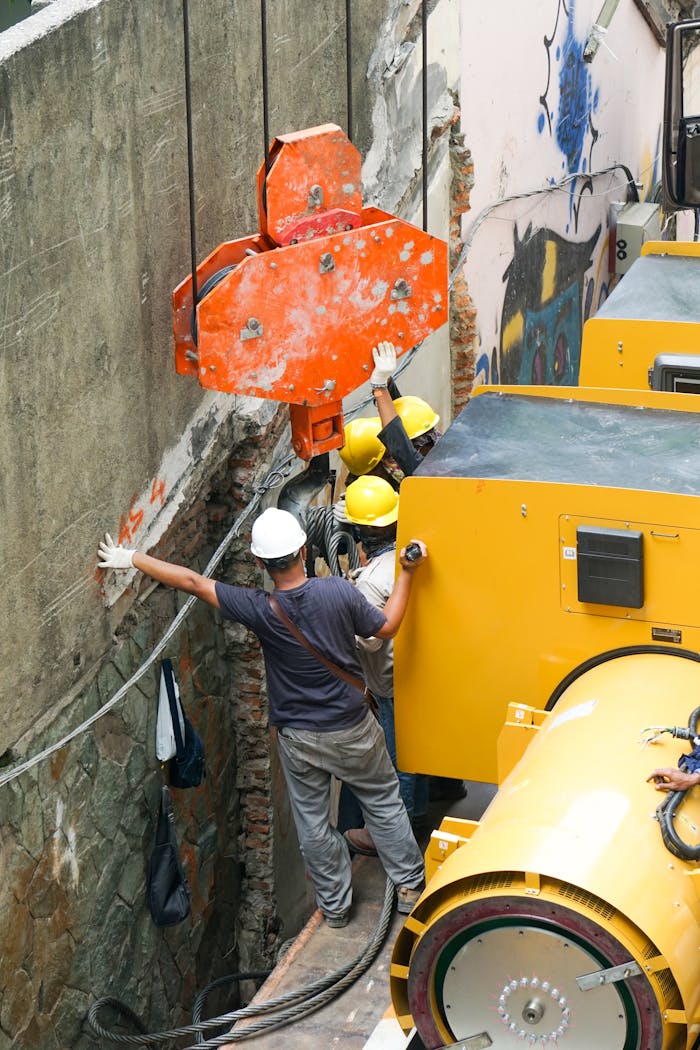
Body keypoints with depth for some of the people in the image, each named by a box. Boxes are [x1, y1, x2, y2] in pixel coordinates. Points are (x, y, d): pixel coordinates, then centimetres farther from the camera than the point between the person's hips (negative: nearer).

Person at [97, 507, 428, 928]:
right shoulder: (338, 591, -21)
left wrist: (130, 558, -8)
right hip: (352, 729, 0)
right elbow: (387, 627, -6)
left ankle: (335, 904, 31)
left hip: (298, 738, 0)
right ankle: (410, 885, 31)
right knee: (384, 802, 21)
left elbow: (193, 582, -16)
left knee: (312, 822, 18)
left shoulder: (260, 610, -21)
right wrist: (407, 573, 4)